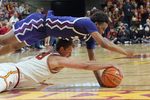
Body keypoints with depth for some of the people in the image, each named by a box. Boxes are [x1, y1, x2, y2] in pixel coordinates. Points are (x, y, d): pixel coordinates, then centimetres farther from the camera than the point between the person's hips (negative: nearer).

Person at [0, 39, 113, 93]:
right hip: (11, 74, -10)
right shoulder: (59, 59, 0)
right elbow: (86, 65, -5)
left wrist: (39, 80, 44)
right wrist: (106, 66, 1)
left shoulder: (47, 55, 28)